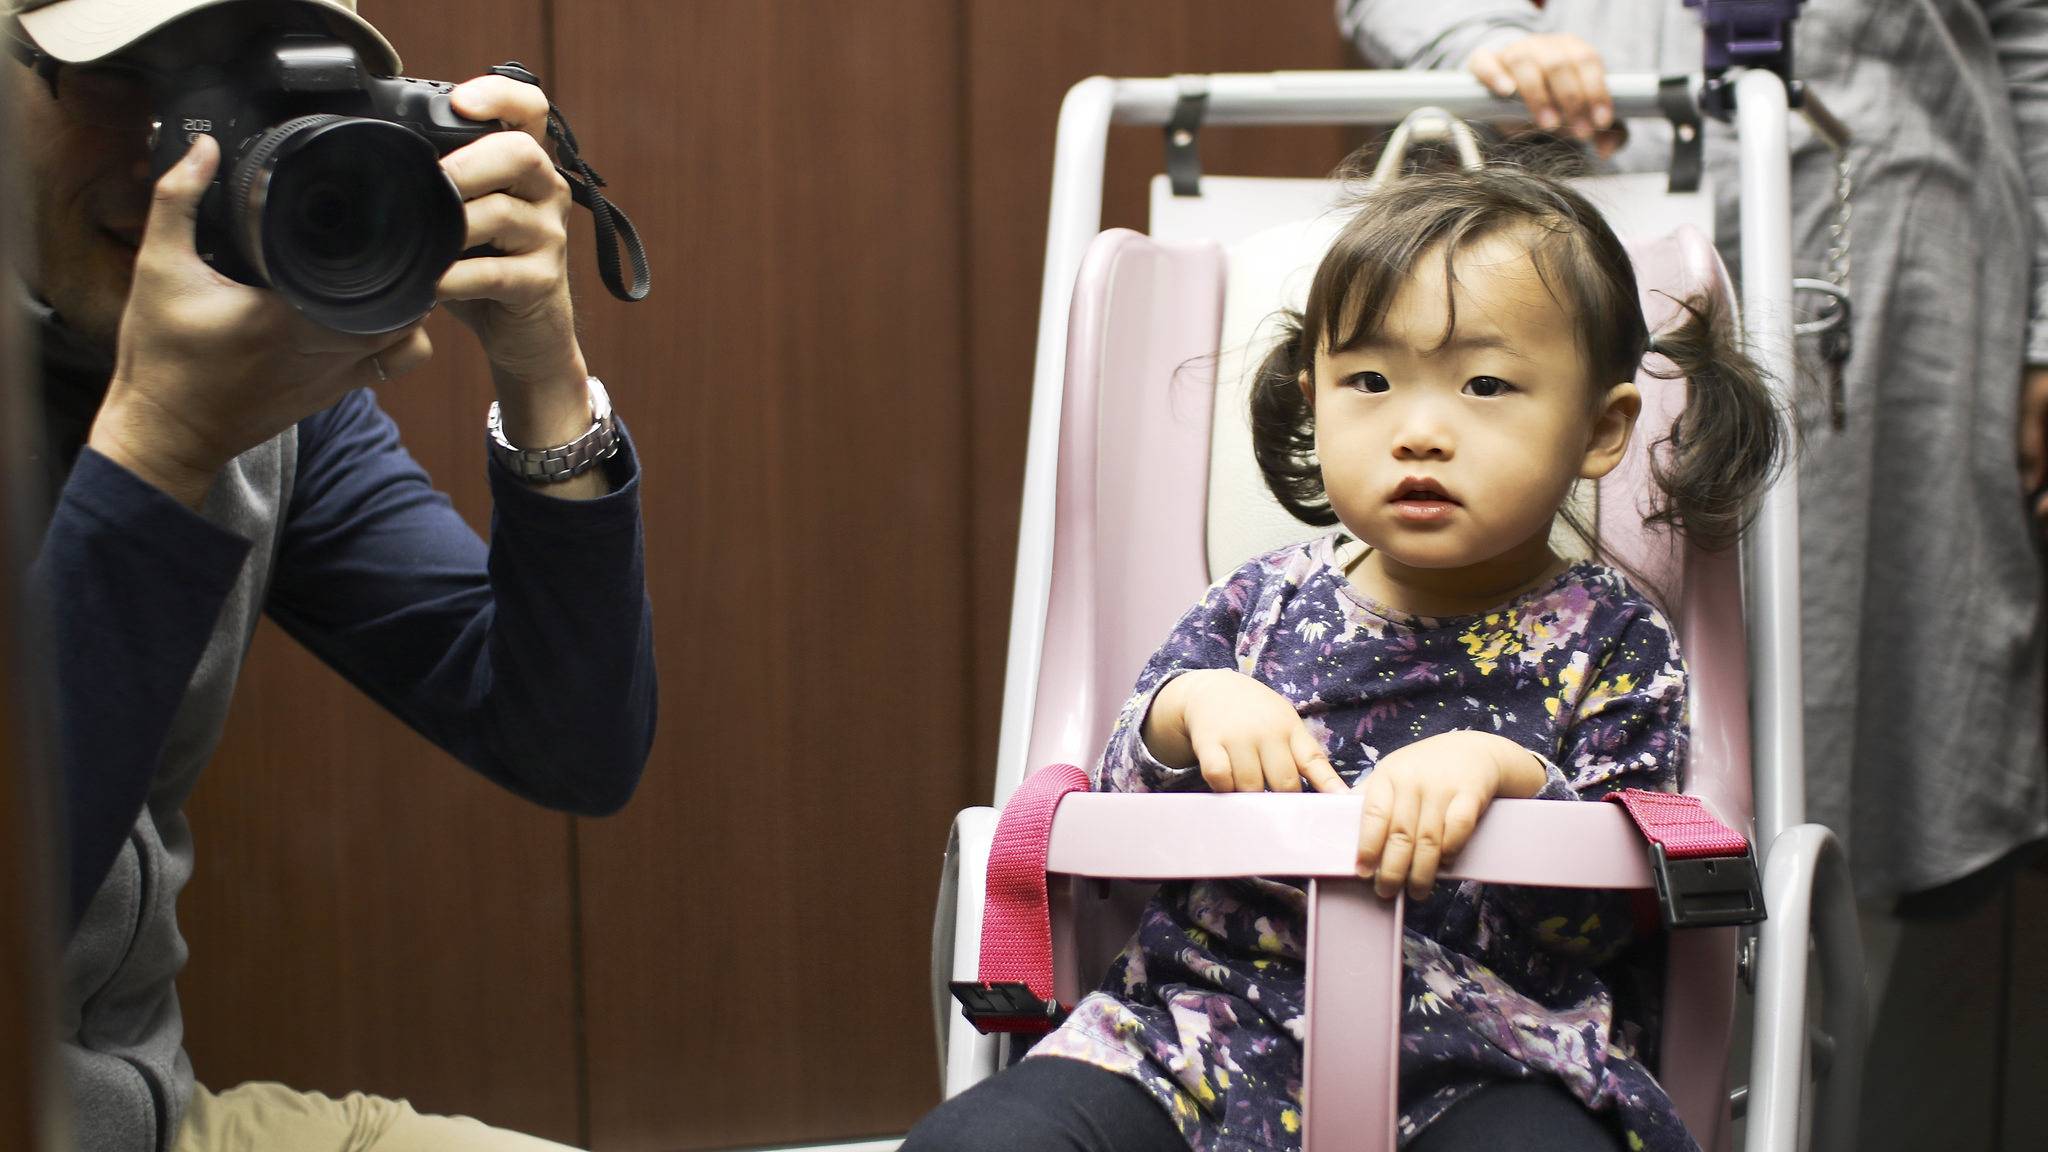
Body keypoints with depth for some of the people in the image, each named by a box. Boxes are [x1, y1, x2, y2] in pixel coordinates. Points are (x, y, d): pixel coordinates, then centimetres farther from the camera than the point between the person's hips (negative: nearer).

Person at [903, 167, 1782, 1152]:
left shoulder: (1610, 643, 3)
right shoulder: (1264, 604, 10)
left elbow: (1608, 909, -5)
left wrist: (1504, 777, -23)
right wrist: (1189, 709, -11)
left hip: (1479, 1062, -1)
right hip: (1213, 1023, 2)